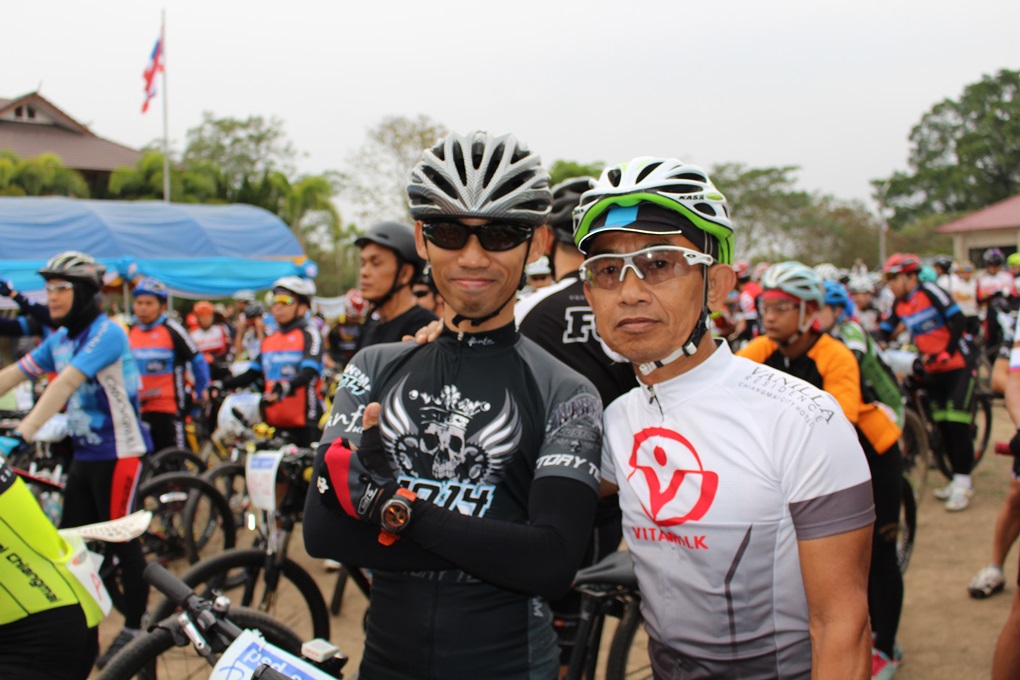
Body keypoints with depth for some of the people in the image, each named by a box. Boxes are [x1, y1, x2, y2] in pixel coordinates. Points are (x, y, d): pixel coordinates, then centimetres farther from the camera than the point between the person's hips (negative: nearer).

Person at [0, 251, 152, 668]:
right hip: (83, 453, 8)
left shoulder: (106, 333, -19)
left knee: (121, 540, 0)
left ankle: (135, 627, 13)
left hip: (117, 452, -8)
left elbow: (66, 382, -31)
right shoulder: (60, 338, 8)